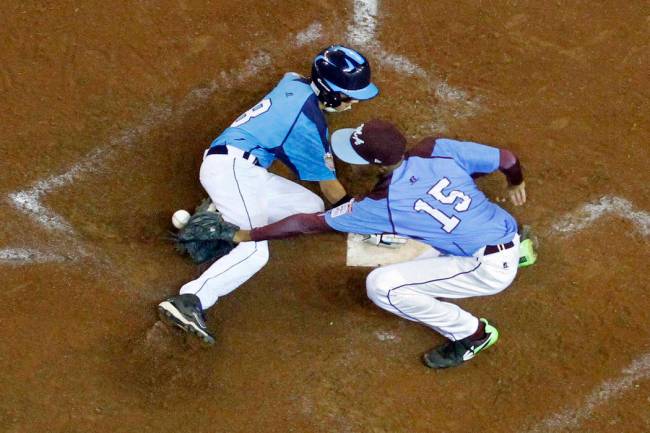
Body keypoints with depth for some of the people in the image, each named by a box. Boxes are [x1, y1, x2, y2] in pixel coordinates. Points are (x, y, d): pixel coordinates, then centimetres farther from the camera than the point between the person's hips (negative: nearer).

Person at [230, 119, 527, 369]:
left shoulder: (380, 206, -16)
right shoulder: (437, 150, -6)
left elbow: (306, 224, -6)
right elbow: (507, 158, 1)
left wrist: (246, 235, 4)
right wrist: (516, 184, 25)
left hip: (491, 270, -8)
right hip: (510, 236, 8)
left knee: (381, 286, -10)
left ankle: (472, 334, 3)